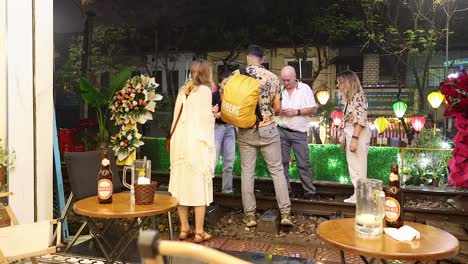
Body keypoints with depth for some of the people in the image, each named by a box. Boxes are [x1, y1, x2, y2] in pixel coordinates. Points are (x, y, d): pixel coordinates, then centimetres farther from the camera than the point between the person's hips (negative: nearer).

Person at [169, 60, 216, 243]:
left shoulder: (183, 91, 14)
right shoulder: (205, 90, -4)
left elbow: (177, 116, 12)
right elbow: (206, 118, -10)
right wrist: (214, 114, 8)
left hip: (179, 141, 6)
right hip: (197, 142, -6)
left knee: (182, 184, 10)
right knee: (199, 186, 0)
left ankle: (184, 228, 18)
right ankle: (199, 232, 4)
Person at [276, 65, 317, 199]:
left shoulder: (305, 89, -1)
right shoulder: (279, 90, 7)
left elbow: (313, 109, -2)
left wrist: (297, 112, -14)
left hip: (299, 132, -3)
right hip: (282, 130, 3)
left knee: (304, 163, -3)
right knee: (283, 162, 6)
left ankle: (310, 191, 5)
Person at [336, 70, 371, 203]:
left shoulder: (358, 97, -13)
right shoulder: (350, 98, 14)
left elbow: (360, 120, -19)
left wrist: (354, 139, -22)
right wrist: (343, 138, 16)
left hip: (357, 135, -9)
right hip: (350, 135, 9)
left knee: (358, 167, -3)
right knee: (353, 167, 11)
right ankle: (357, 195, 18)